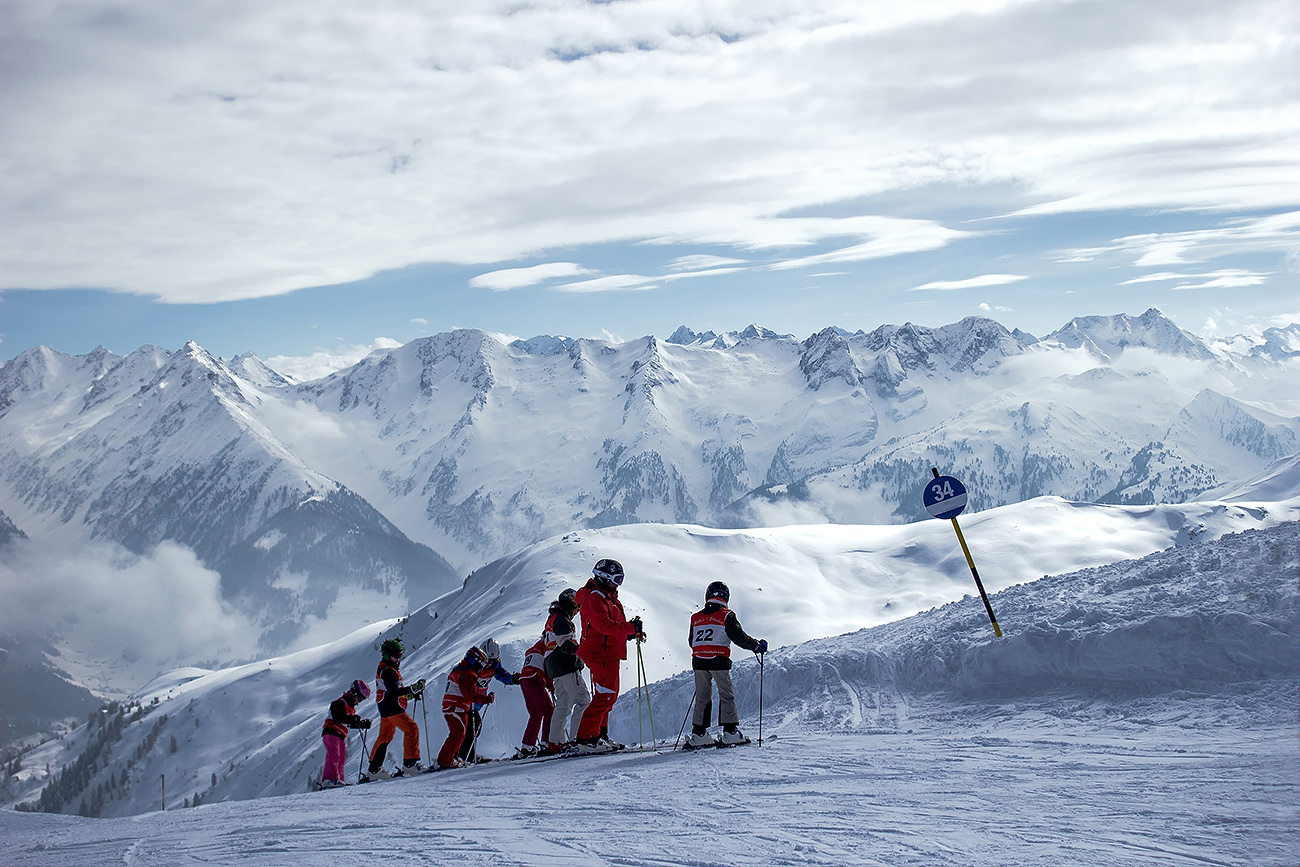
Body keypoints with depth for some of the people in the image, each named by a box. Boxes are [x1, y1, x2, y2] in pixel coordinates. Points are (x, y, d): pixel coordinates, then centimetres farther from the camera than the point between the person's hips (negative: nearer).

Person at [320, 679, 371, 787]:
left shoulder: (351, 707, 23)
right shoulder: (340, 702, -8)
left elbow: (351, 724, 26)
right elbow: (337, 717, -22)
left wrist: (363, 724, 12)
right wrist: (352, 718, -26)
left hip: (340, 736, 10)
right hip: (331, 732, -10)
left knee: (341, 759, 7)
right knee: (334, 756, -20)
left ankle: (339, 780, 8)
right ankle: (329, 779, -29)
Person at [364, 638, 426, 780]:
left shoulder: (386, 669, 18)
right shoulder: (387, 671, -16)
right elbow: (395, 692, -25)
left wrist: (411, 694, 13)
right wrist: (413, 688, -31)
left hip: (385, 709, 11)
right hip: (392, 708, -11)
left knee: (385, 736, 14)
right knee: (411, 729, -10)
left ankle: (374, 769, 16)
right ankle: (410, 763, -12)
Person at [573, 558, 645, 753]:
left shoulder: (608, 597, 20)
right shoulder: (595, 598, -14)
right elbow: (604, 625, -26)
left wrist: (632, 633, 7)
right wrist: (630, 627, -26)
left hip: (609, 654, 11)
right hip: (601, 654, -11)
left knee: (608, 696, 16)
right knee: (605, 696, -12)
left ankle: (600, 735, 23)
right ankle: (586, 739, -12)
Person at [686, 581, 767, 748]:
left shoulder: (696, 618, 12)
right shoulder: (726, 615, -3)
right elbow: (739, 637, -6)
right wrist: (757, 645, 9)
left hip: (698, 661, 4)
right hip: (719, 661, -4)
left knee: (702, 697, 11)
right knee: (727, 695, 4)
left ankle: (698, 734, 8)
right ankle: (730, 731, -1)